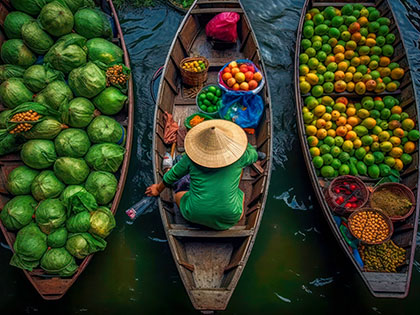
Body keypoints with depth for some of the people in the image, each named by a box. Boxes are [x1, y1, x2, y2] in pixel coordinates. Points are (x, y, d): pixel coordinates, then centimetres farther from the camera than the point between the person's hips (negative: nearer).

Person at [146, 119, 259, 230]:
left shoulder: (191, 157, -8)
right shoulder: (237, 156, -11)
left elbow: (173, 175, 8)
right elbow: (254, 155, 12)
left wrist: (159, 188, 27)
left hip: (195, 216, 0)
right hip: (228, 218, 0)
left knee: (178, 195, 32)